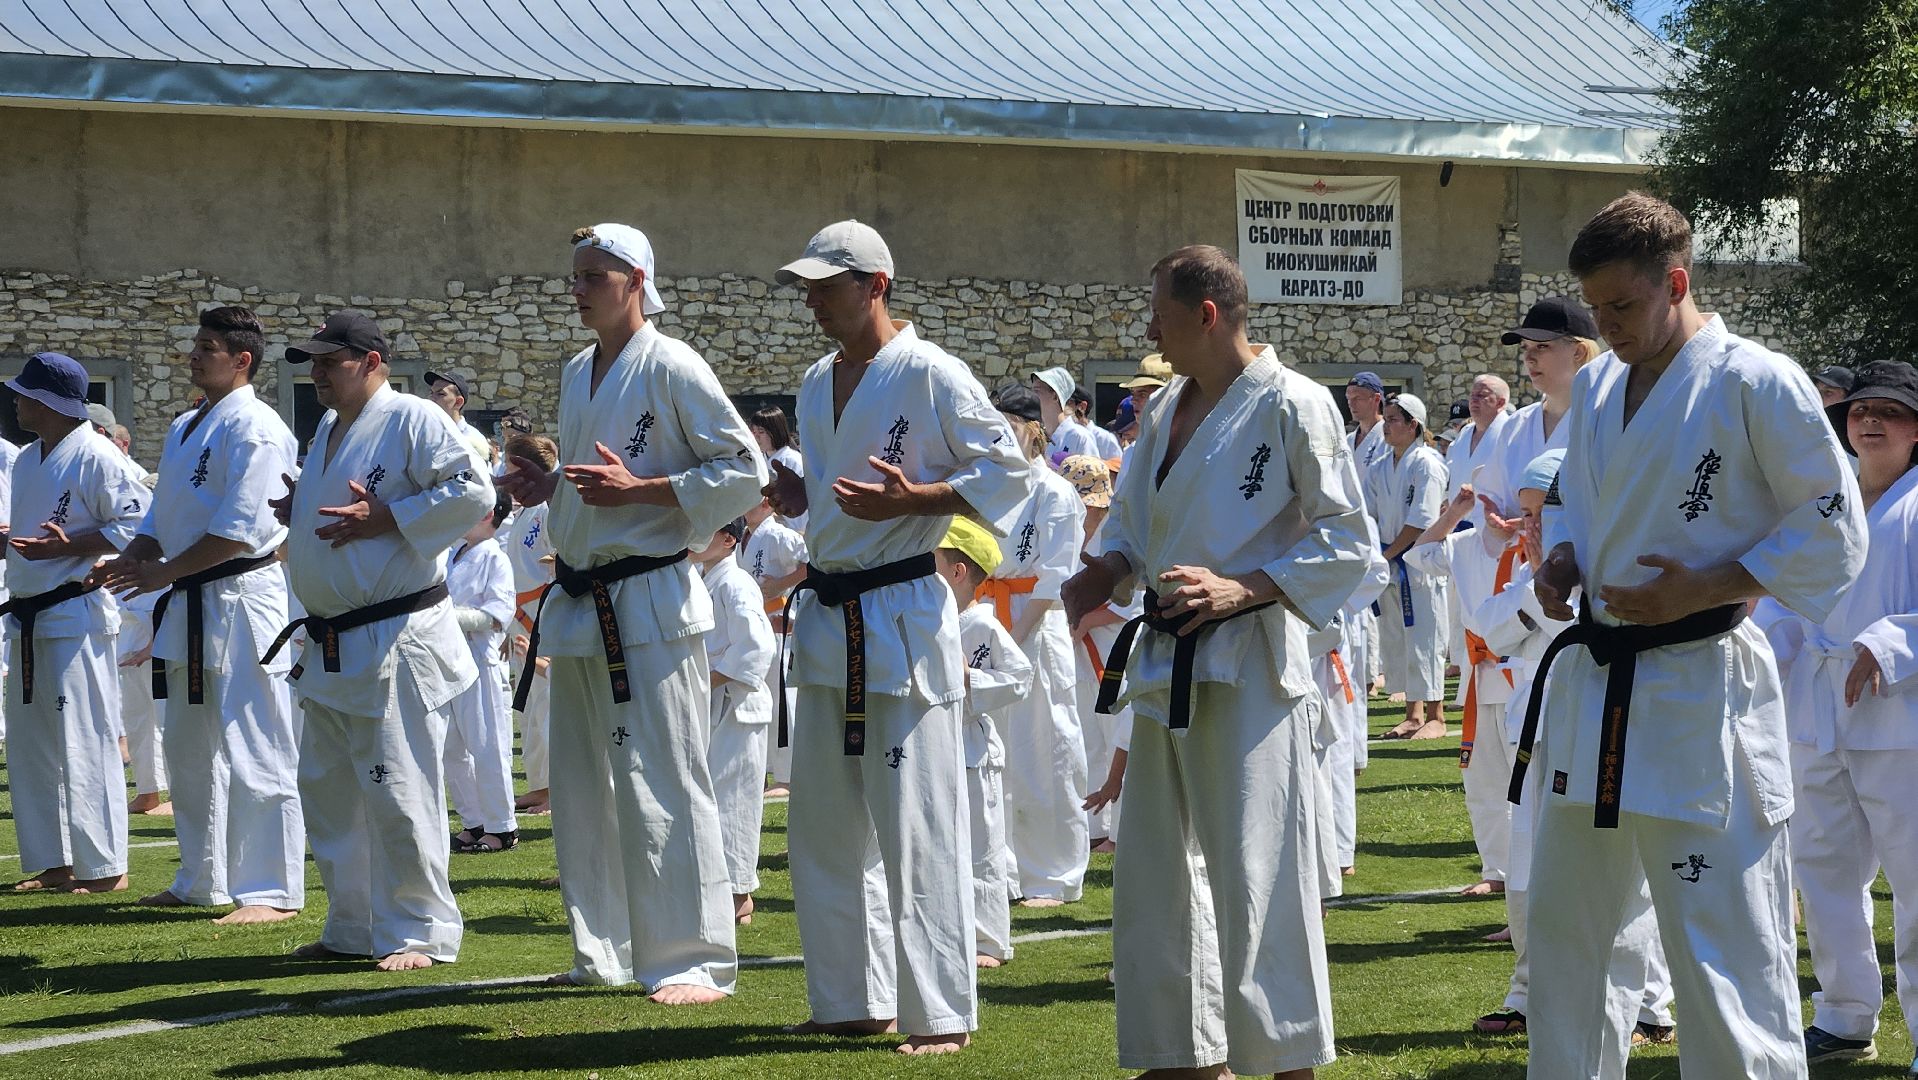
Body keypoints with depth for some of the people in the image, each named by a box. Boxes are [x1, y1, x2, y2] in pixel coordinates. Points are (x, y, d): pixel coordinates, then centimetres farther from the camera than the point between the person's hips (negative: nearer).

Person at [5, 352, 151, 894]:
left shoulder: (97, 458, -13)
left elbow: (136, 525, -17)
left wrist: (69, 546, -22)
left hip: (75, 617, -9)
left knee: (83, 744, -6)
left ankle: (105, 868, 0)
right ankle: (54, 863, 21)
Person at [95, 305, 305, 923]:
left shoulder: (255, 428, -13)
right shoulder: (186, 427, 17)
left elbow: (238, 530, -20)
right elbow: (163, 514, 23)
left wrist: (162, 574, -15)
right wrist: (135, 556, 3)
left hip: (241, 599, -10)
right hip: (190, 606, 10)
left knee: (255, 755, -8)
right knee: (190, 751, 16)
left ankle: (272, 893, -5)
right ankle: (203, 882, 27)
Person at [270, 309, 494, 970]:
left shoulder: (411, 420, -10)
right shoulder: (329, 429, 18)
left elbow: (473, 493, -19)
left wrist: (388, 519, -21)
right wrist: (298, 514, 9)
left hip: (394, 640, -10)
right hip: (332, 644, 10)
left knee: (397, 792, -8)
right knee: (327, 788, 14)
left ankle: (422, 931, 2)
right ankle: (353, 928, 24)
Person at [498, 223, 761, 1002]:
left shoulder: (671, 367, -9)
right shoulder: (577, 373, 15)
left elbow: (743, 470, -12)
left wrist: (638, 490, -18)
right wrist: (547, 488, 6)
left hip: (649, 602, -8)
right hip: (578, 602, 8)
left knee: (661, 784, -9)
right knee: (583, 786, 12)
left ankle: (695, 961, -4)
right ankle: (603, 955, 21)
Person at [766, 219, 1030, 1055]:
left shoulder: (931, 375, -11)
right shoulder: (818, 384, 13)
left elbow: (1006, 472, -10)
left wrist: (912, 501, -20)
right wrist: (801, 496, 6)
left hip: (902, 611, -8)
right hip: (827, 611, 8)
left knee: (916, 826, -6)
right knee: (824, 821, 12)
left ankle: (940, 1014, 0)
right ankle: (854, 1001, 22)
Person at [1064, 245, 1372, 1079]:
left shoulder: (1291, 406, -11)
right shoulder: (1167, 409, 11)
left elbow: (1345, 541, -10)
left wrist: (1243, 589, -20)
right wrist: (1108, 571, 4)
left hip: (1247, 668, -8)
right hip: (1166, 665, 8)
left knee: (1256, 877, -7)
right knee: (1153, 873, 13)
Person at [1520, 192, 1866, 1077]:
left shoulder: (1756, 385, -12)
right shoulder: (1595, 386, 9)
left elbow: (1833, 537, -10)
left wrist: (1704, 589, -17)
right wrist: (1565, 556, 2)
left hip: (1698, 693, -7)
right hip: (1591, 685, 7)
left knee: (1723, 955, -5)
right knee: (1562, 928, 15)